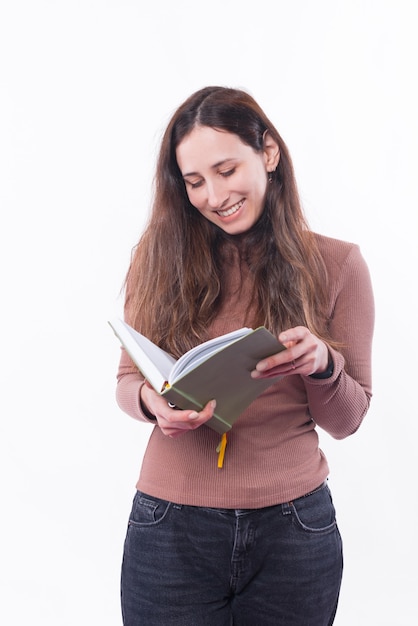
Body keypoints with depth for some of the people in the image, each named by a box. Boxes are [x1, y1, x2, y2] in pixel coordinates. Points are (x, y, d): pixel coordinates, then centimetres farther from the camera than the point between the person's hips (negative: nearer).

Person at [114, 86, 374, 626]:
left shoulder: (337, 264, -2)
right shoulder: (160, 256, -1)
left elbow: (346, 421, 2)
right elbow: (128, 380, 4)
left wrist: (322, 364, -19)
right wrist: (153, 401, -18)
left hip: (293, 530, 0)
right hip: (171, 529, 0)